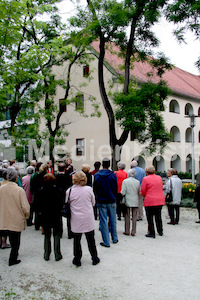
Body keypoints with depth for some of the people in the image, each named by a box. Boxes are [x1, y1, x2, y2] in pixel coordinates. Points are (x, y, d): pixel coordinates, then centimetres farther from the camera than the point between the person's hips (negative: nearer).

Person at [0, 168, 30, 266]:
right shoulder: (20, 190, -19)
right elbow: (25, 207, -18)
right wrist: (27, 215, 3)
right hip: (17, 220, -4)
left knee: (12, 239, 24)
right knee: (15, 241, 14)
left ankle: (14, 253, 39)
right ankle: (13, 260, 24)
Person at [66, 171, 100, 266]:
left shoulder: (69, 191, -11)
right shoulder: (89, 189, -9)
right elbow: (93, 203, 4)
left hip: (76, 220, -1)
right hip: (88, 219, 1)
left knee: (77, 240, 14)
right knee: (91, 240, 15)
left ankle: (77, 259, 24)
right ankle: (94, 258, 27)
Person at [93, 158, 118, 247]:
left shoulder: (96, 175, -6)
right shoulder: (113, 175, -7)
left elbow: (94, 189, 1)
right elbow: (116, 188, 0)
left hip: (101, 202, -1)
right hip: (111, 201, 1)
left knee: (103, 221, 5)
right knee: (113, 220, 14)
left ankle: (106, 242, 8)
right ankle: (114, 238, 26)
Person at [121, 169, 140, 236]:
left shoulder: (125, 181, -9)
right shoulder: (137, 182, -1)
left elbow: (123, 192, -12)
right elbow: (139, 192, 5)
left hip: (128, 201, -2)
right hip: (135, 201, 2)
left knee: (127, 216, 7)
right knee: (134, 216, 7)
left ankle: (127, 231, 13)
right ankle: (133, 232, 10)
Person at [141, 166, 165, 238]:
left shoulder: (145, 179, -10)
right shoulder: (159, 178, 7)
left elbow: (143, 190, -6)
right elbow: (160, 188, 15)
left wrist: (145, 196, 14)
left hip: (150, 201, -6)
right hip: (160, 200, 6)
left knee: (150, 218, 5)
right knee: (158, 216, 19)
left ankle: (152, 233, 8)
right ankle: (160, 231, 29)